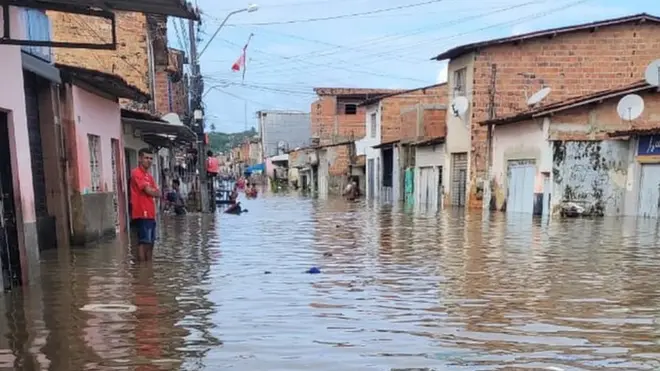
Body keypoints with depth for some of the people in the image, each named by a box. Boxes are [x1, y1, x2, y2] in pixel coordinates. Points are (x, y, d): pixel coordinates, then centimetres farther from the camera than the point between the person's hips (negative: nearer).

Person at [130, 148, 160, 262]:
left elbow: (158, 194, 13)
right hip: (142, 214, -9)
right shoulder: (136, 173, -9)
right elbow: (148, 191, -15)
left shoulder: (149, 175, 19)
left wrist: (152, 191, -7)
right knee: (143, 243, -7)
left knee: (150, 243, 12)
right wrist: (155, 191, 6)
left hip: (151, 214, 9)